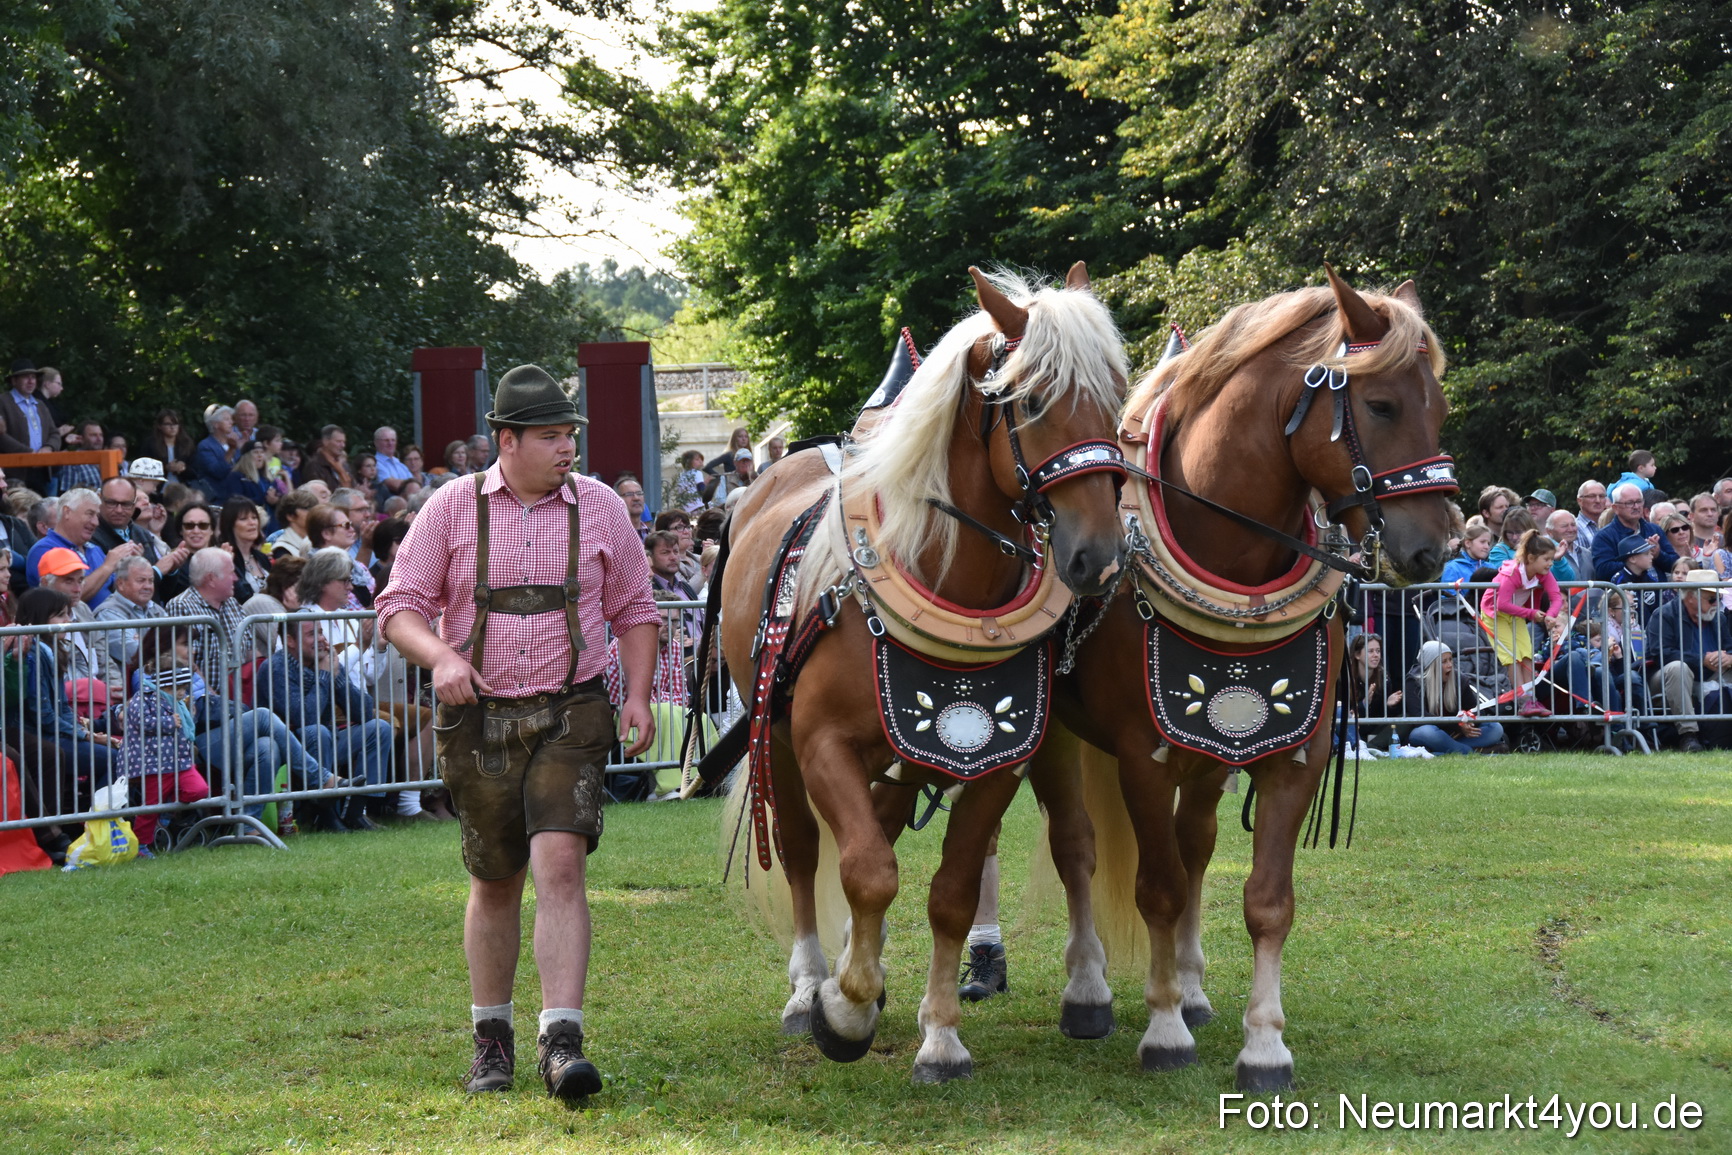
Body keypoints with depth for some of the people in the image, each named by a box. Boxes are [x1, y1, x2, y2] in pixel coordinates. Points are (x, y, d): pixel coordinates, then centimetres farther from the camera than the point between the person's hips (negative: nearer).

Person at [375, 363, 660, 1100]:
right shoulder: (452, 508, -1)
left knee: (560, 863, -17)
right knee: (495, 884, 11)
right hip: (479, 720, 1)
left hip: (570, 716, -1)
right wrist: (441, 658, -21)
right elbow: (400, 608, -2)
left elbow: (634, 610, 11)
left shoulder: (600, 507, 3)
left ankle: (561, 1042, -19)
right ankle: (491, 1040, 27)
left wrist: (638, 695, -1)